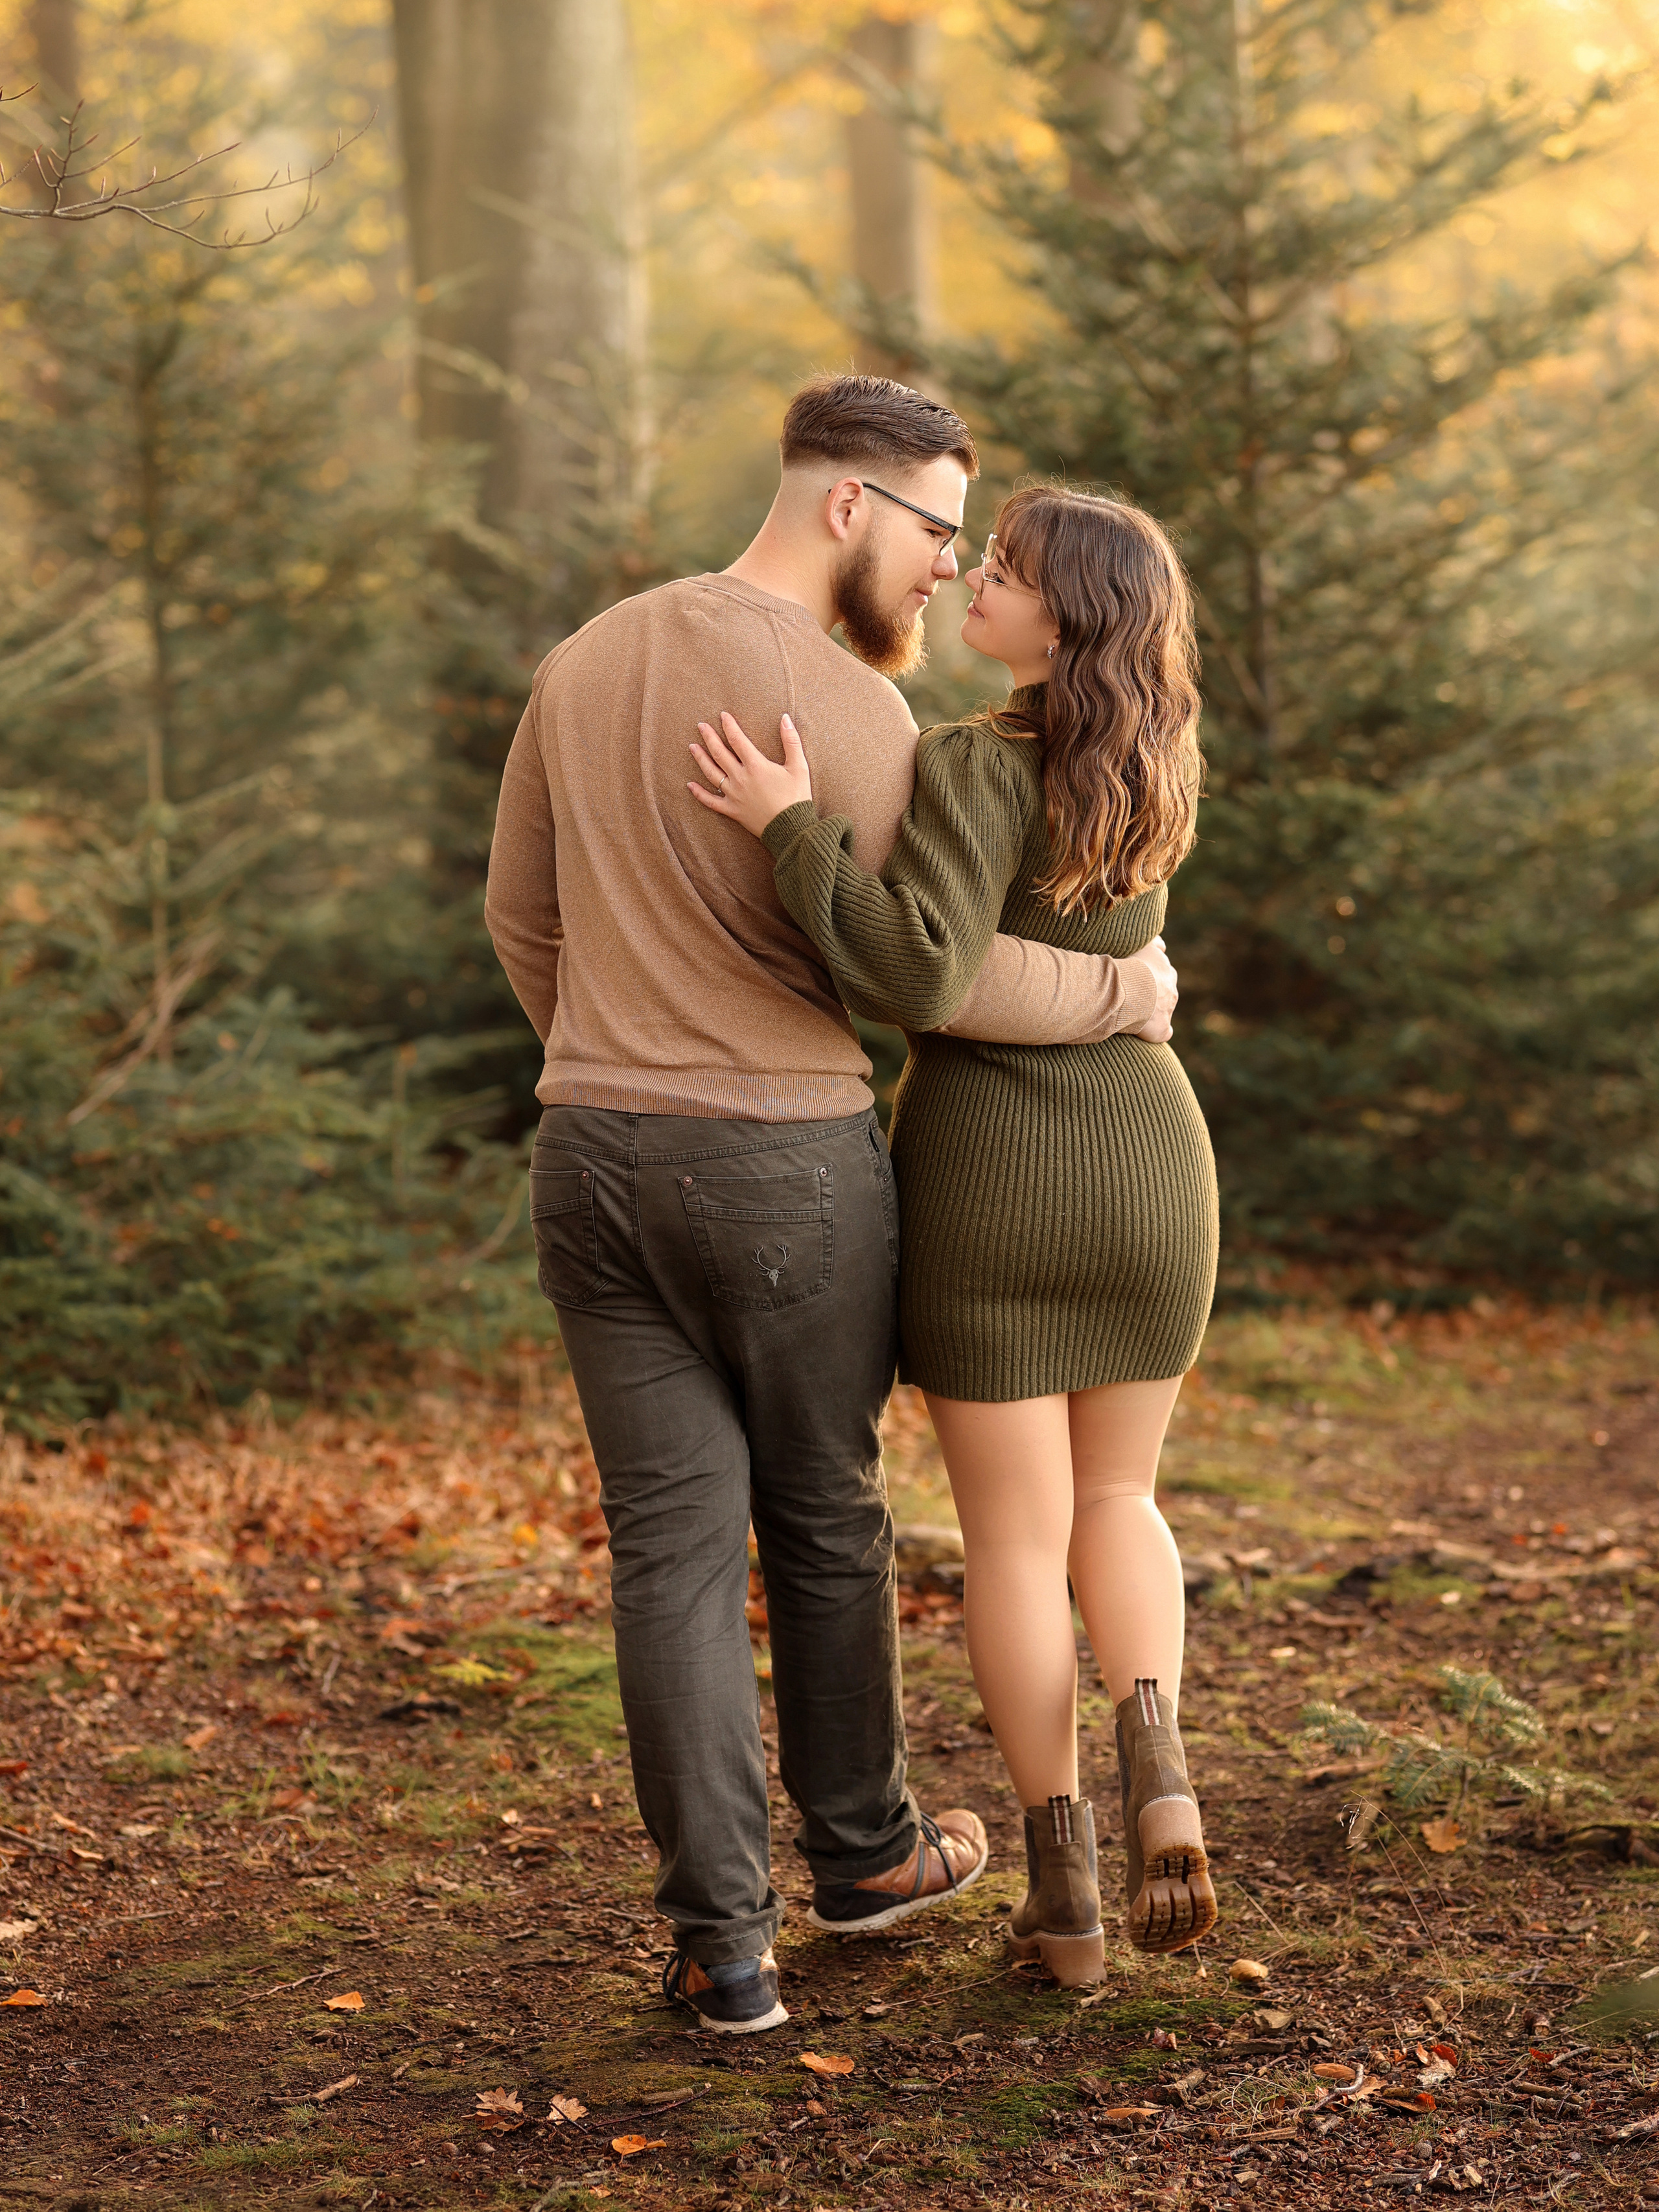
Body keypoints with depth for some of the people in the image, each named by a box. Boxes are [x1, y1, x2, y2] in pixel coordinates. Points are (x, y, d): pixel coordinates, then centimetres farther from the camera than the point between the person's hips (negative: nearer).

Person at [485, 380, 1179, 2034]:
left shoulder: (584, 665, 8)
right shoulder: (846, 707, -14)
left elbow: (523, 918, 16)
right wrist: (1125, 994, 1)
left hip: (594, 1159, 5)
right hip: (791, 1171, -5)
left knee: (674, 1543, 6)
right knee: (824, 1518, 15)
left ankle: (722, 1941, 5)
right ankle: (862, 1848, 34)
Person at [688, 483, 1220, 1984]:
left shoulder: (981, 767, -16)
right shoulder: (1150, 774, 7)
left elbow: (920, 974, -28)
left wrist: (790, 824, -22)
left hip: (988, 1172, -5)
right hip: (1144, 1162, 5)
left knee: (1016, 1535, 7)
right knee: (1116, 1504, 20)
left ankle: (1063, 1889, 9)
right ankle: (1154, 1747, -7)